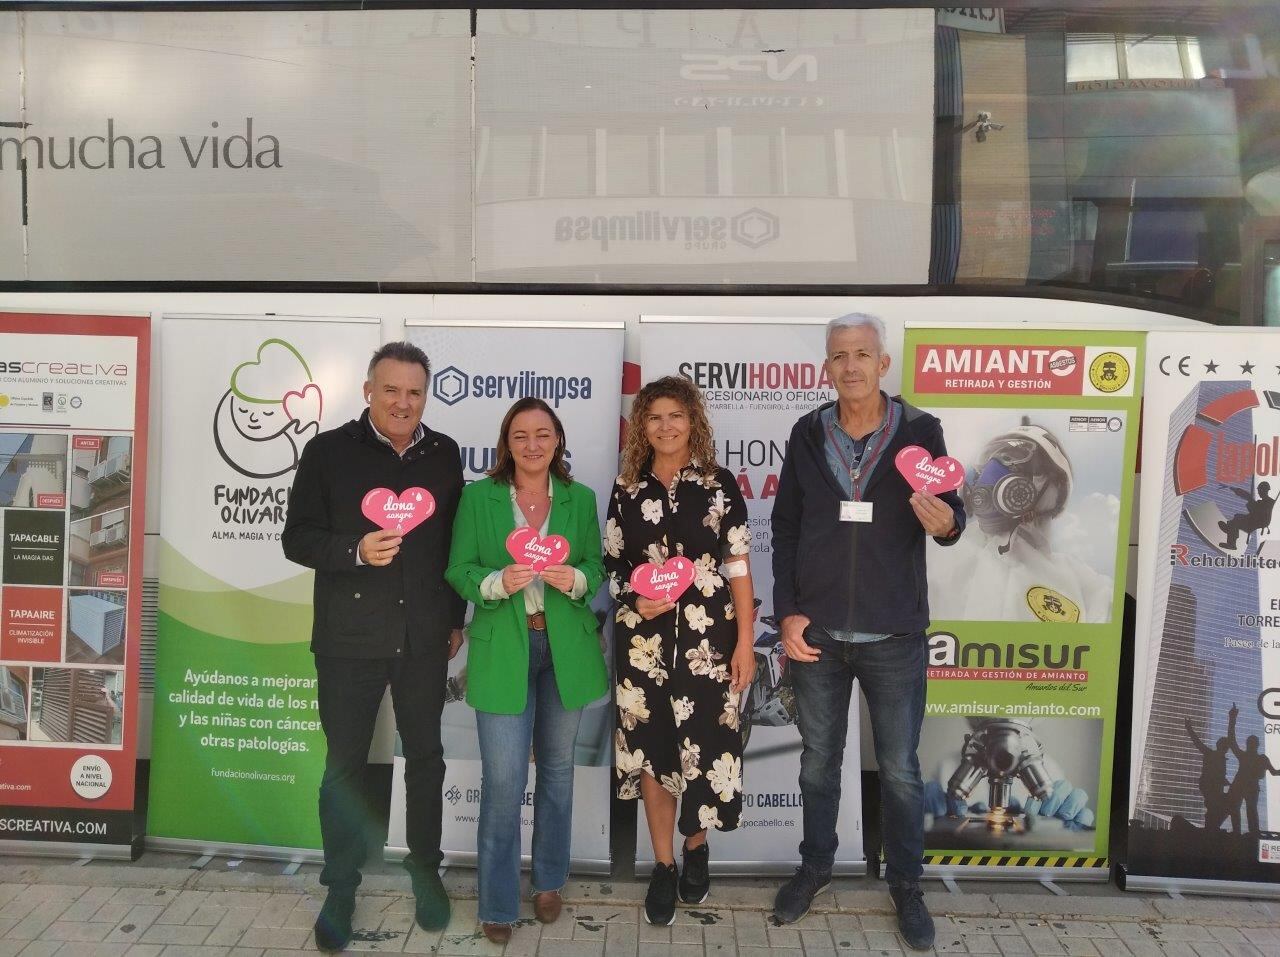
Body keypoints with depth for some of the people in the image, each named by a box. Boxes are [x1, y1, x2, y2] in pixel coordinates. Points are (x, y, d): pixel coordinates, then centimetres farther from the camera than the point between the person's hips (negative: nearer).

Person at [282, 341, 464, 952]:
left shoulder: (444, 454, 5)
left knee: (426, 758, 13)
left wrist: (456, 619, 11)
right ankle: (340, 889, 26)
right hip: (349, 639, -2)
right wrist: (356, 550, -22)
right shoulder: (329, 451, -3)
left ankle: (426, 873, 32)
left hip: (425, 639, 2)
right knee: (345, 765, 8)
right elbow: (297, 537, -4)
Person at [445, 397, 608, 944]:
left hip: (566, 647, 3)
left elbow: (597, 567, 6)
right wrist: (499, 582, -21)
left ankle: (549, 881, 35)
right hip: (502, 648, -2)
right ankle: (498, 905, 15)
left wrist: (574, 579, -17)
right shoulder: (478, 497, 0)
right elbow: (458, 571, -2)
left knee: (557, 767, 15)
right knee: (503, 779, -4)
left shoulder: (580, 499, 5)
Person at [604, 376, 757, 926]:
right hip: (643, 638, 2)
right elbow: (611, 567, 11)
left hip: (708, 637, -1)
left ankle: (696, 846, 30)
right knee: (651, 747, 6)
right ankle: (663, 865, 24)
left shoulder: (719, 484, 1)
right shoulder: (627, 490, 6)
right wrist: (635, 599, -9)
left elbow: (738, 568, -1)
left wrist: (745, 642, -4)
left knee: (704, 744, 2)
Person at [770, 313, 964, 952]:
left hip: (895, 637, -1)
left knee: (900, 769, 10)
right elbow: (785, 527, 4)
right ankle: (815, 866, 37)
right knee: (818, 760, 16)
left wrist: (945, 523, -25)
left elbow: (952, 514, -1)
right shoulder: (808, 434, 1)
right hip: (816, 634, 2)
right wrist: (787, 611, -3)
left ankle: (906, 886, 31)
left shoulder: (920, 431, -4)